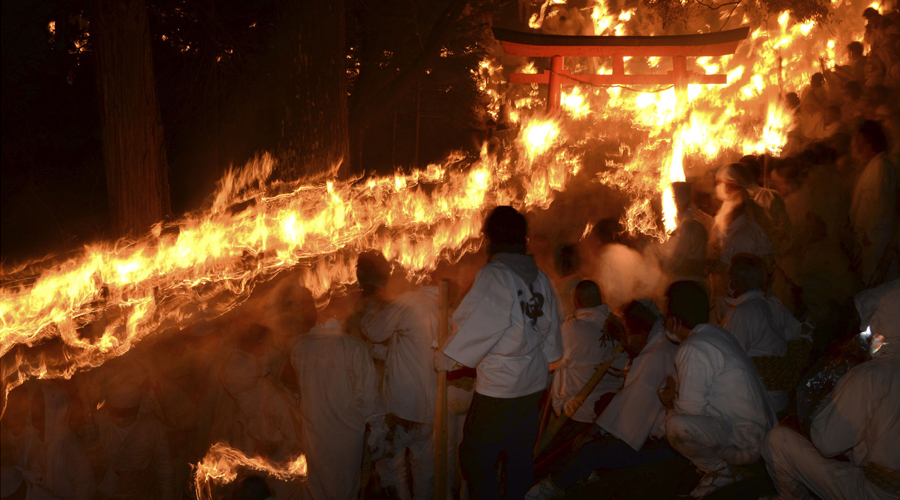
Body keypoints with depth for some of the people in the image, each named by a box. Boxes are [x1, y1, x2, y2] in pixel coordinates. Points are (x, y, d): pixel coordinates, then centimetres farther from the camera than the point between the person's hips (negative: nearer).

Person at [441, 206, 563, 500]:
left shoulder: (493, 276, -15)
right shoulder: (541, 279, 4)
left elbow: (471, 327, -14)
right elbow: (551, 334, 13)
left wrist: (444, 359, 0)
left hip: (497, 390, -7)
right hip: (534, 386, 7)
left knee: (476, 457, 4)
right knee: (521, 457, 15)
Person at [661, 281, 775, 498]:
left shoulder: (693, 350, -20)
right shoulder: (720, 334, 9)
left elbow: (690, 409, -21)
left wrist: (670, 403, -1)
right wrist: (674, 399, 21)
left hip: (744, 444, -10)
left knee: (677, 425, -31)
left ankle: (719, 471, -6)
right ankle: (725, 464, 14)